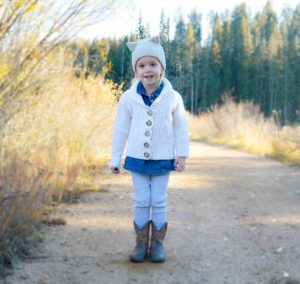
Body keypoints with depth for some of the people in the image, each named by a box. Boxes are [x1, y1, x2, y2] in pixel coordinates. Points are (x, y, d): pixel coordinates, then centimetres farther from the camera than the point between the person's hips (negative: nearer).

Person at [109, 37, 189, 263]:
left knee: (159, 203, 6)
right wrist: (115, 159, 2)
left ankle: (158, 244, 18)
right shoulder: (128, 98, -8)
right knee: (141, 202, 7)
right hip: (137, 159, 1)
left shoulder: (173, 97, -9)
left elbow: (181, 127, 1)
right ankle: (141, 243, 18)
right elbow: (121, 130, 0)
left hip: (162, 160, -1)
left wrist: (182, 155, -3)